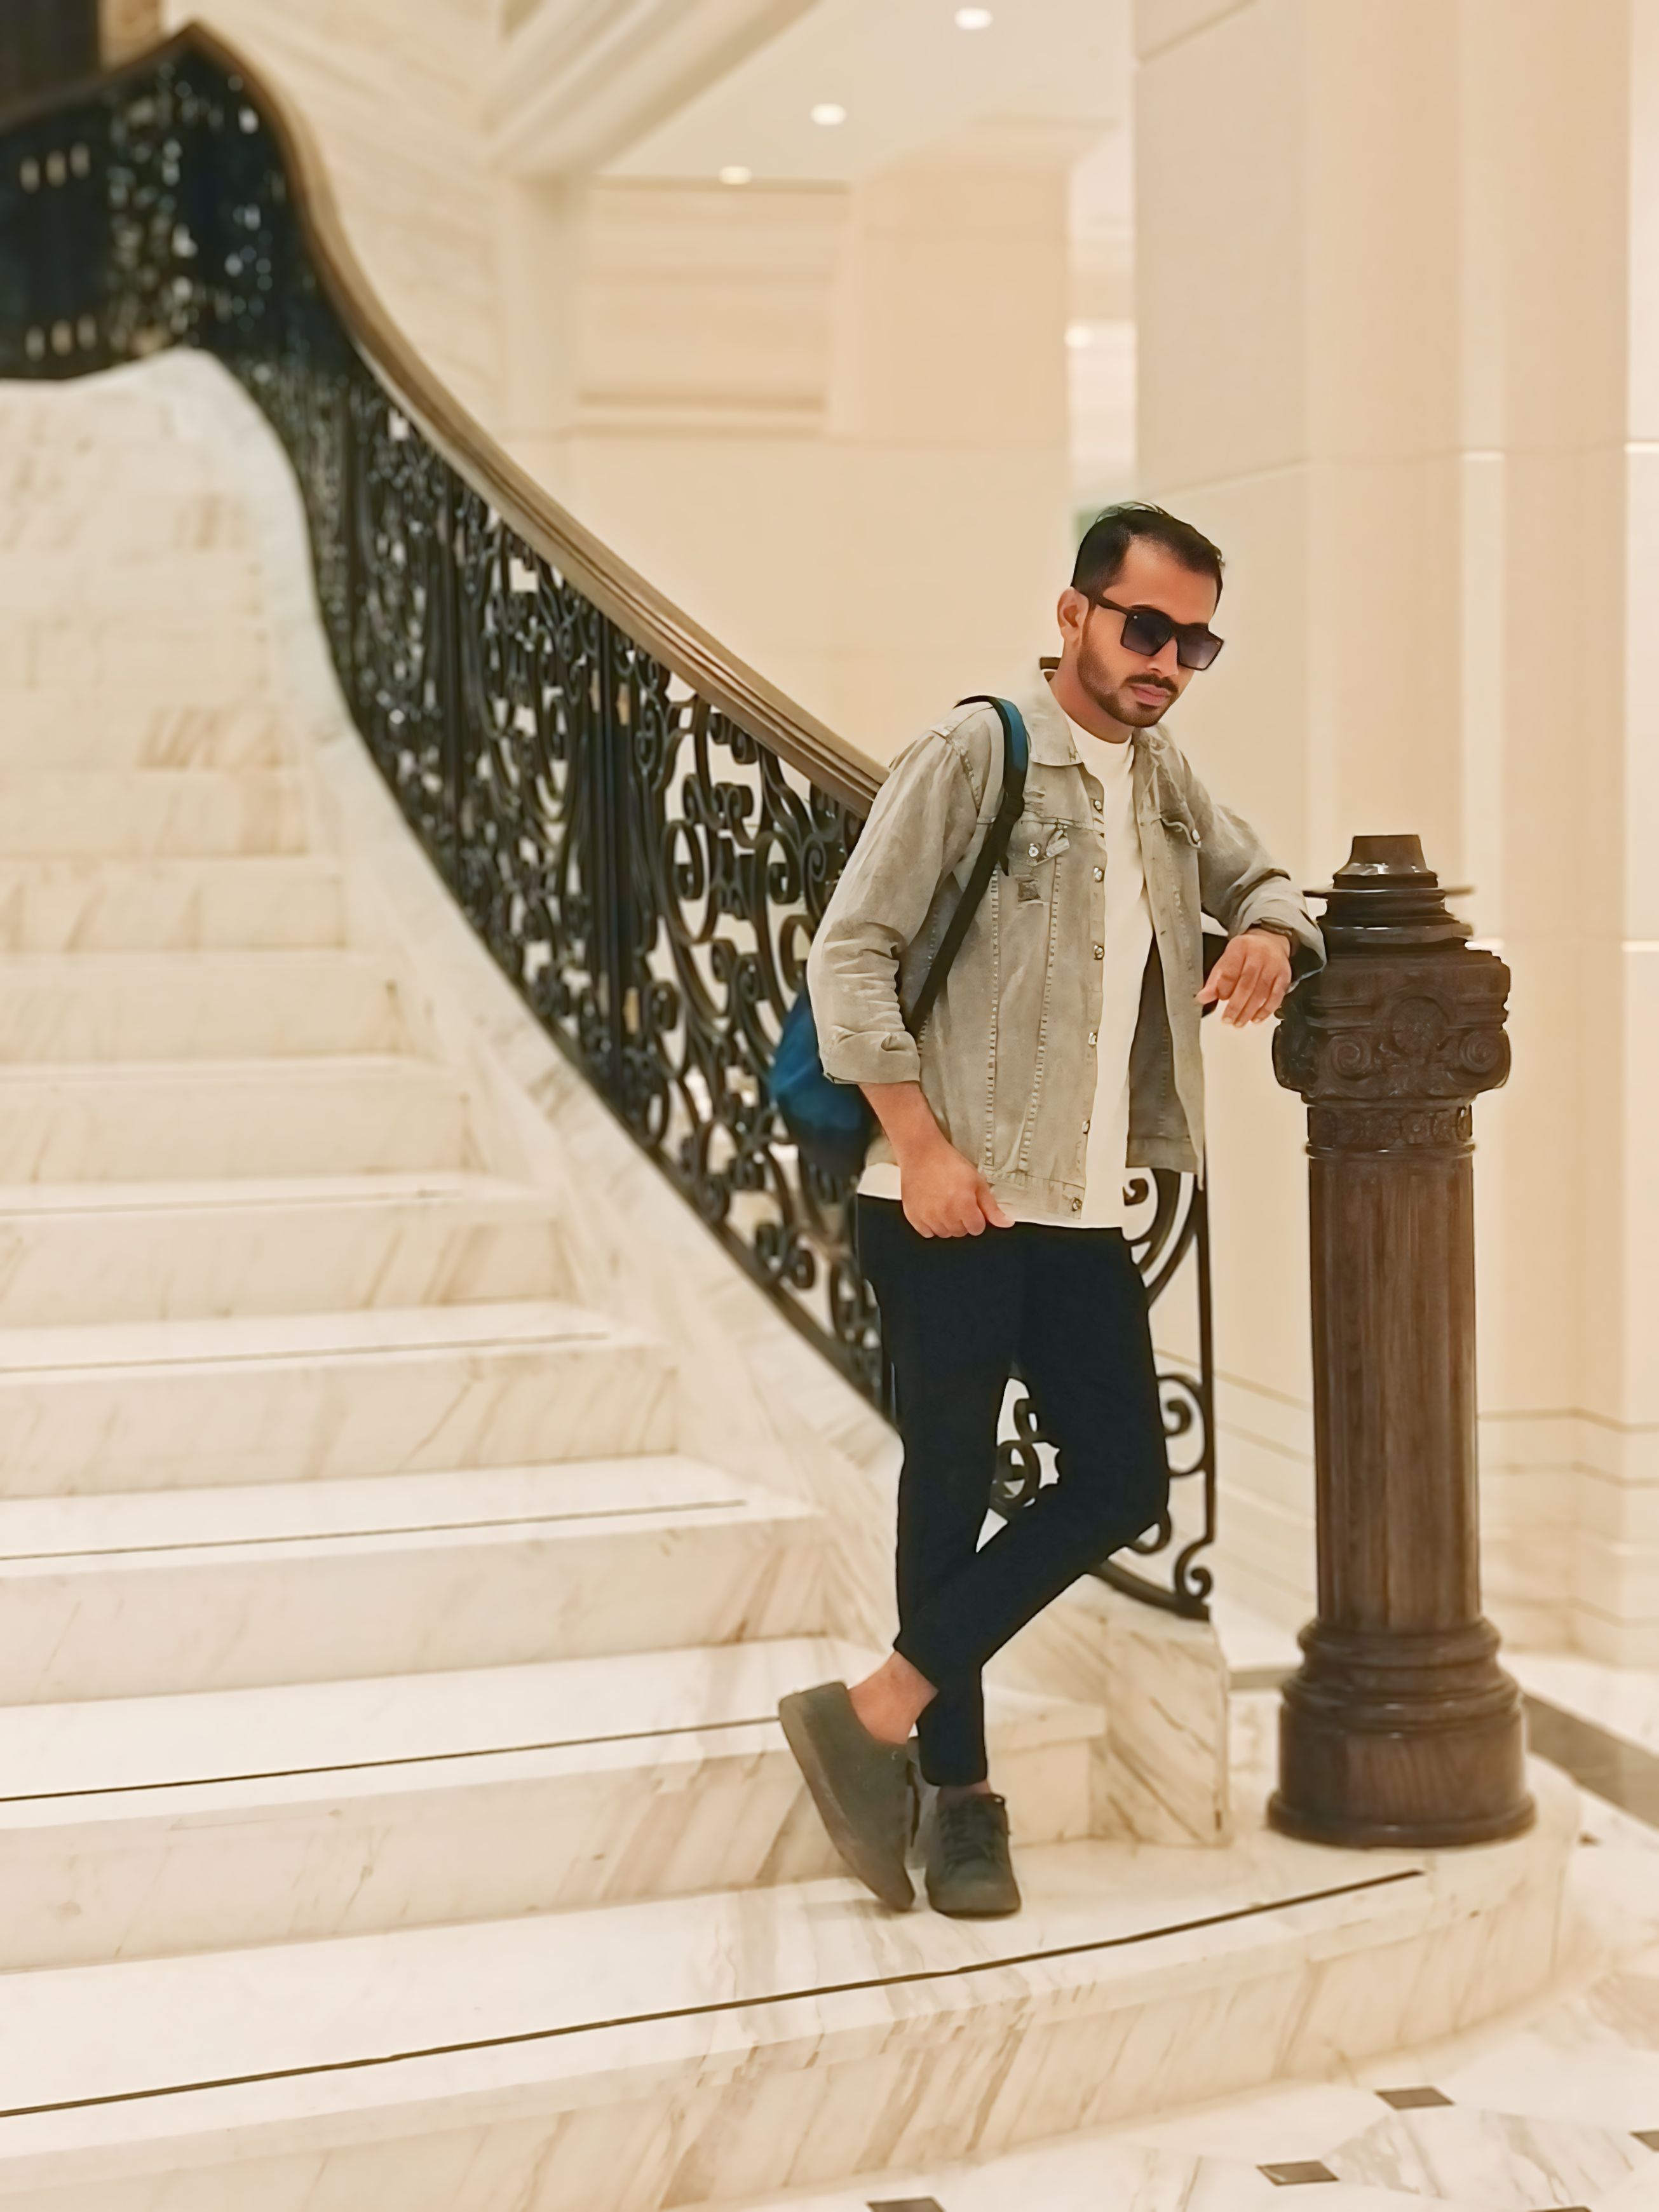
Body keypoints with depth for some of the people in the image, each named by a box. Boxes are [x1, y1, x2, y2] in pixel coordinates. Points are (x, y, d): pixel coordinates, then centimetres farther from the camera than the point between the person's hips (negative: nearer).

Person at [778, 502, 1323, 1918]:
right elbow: (852, 952, -12)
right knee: (952, 1493, 1)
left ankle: (881, 1716, 9)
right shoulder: (976, 753, -9)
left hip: (1085, 1213, 7)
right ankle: (959, 1797, 15)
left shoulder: (1164, 777, 13)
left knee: (1123, 1482, 4)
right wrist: (921, 1148, -19)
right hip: (951, 1210, -7)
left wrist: (1270, 935, 3)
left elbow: (1258, 879, 28)